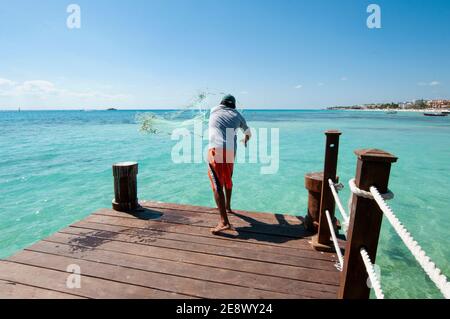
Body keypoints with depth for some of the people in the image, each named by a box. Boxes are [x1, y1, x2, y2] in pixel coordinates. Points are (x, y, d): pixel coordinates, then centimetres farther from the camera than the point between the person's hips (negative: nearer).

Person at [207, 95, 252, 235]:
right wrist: (246, 140, 59)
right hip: (230, 151, 3)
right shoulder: (237, 115, 19)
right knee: (228, 180, 25)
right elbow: (248, 132, 35)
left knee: (217, 185, -7)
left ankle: (224, 222, -16)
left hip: (215, 150, -3)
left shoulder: (214, 111, 19)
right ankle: (227, 206, 44)